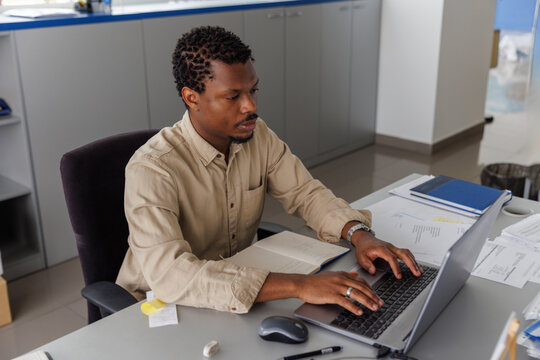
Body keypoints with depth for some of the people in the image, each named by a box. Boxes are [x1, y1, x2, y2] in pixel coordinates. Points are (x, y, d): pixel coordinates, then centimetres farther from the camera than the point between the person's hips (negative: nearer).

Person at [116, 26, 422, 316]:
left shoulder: (257, 135, -5)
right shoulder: (152, 169, -27)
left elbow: (306, 193, 1)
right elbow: (170, 275, -39)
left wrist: (359, 233, -21)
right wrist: (299, 285, -45)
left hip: (238, 297, 6)